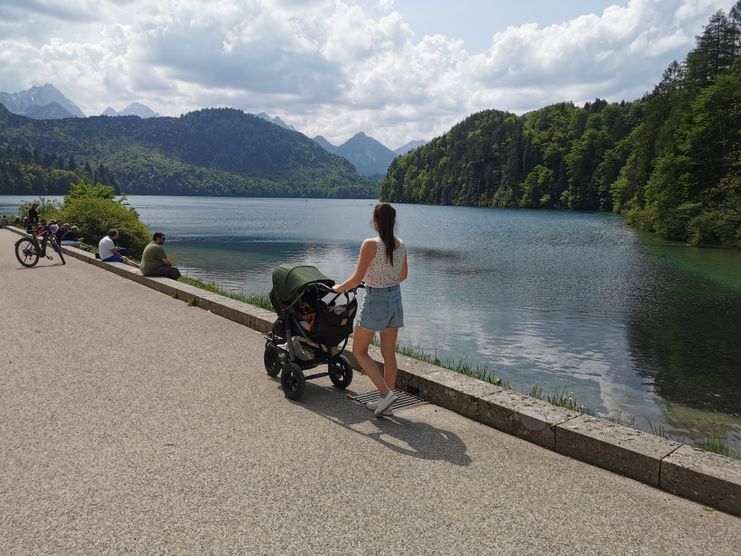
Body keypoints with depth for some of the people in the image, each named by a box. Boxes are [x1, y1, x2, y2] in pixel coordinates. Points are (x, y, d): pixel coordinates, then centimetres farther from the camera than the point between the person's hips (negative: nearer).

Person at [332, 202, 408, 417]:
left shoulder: (371, 245, -18)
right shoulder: (401, 245, 2)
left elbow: (356, 279, -16)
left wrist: (338, 288, 1)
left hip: (375, 302, -7)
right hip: (395, 299, 7)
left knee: (359, 351, 9)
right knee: (389, 353, 13)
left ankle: (385, 392, -1)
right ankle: (386, 403, 22)